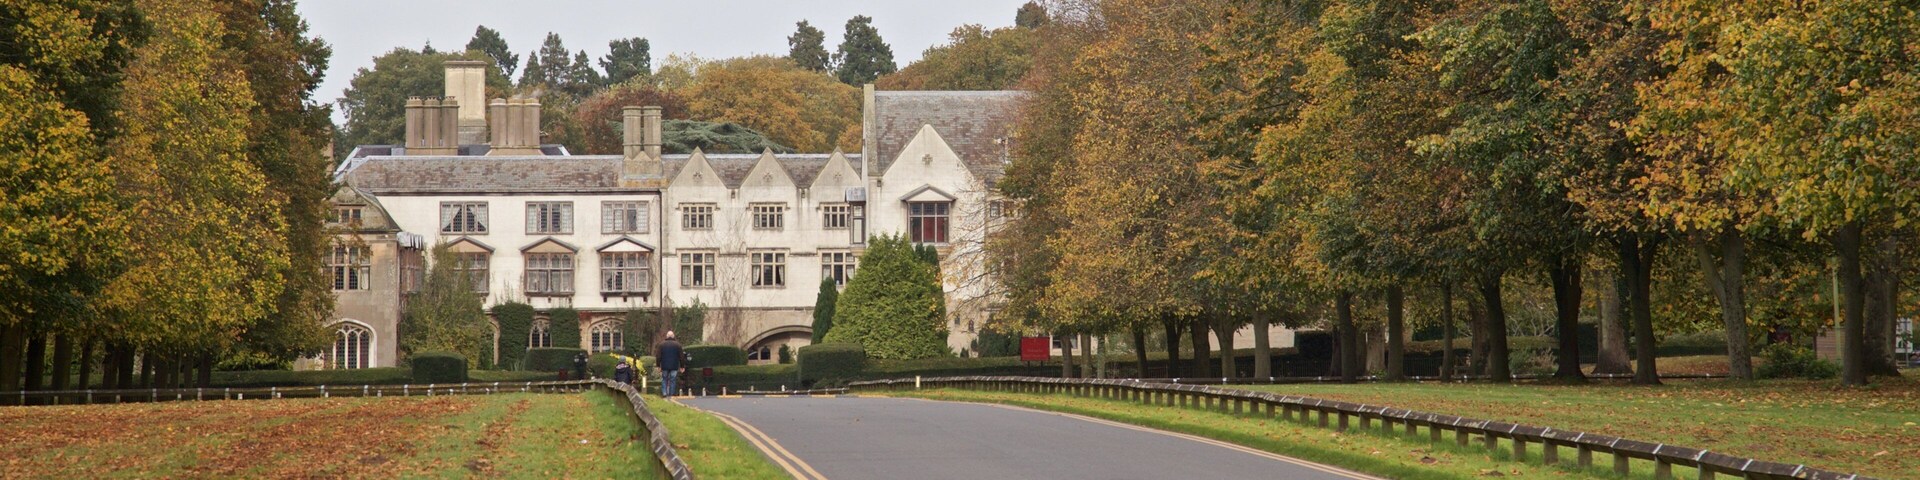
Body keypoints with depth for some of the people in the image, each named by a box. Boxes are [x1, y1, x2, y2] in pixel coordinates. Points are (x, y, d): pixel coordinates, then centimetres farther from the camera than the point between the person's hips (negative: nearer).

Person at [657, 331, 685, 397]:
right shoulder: (677, 344, -1)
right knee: (673, 380, 4)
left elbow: (658, 356, 1)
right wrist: (682, 366, 8)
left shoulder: (662, 344, 0)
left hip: (664, 366, 0)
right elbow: (681, 357, 2)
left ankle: (664, 393, -3)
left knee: (664, 380, 10)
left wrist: (658, 365, 8)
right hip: (674, 366, 0)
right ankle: (671, 394, 2)